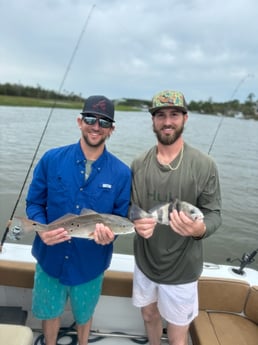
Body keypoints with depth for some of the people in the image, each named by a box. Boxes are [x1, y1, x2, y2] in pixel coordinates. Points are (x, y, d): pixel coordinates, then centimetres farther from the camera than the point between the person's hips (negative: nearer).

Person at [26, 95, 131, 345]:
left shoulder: (121, 173, -12)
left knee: (83, 315, 25)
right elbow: (34, 203, -4)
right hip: (50, 257, 1)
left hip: (90, 262, 0)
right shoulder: (51, 159, -11)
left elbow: (122, 217, -5)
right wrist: (42, 229, -22)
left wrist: (109, 233, -25)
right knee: (50, 312, 24)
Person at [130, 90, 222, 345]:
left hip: (180, 270, -3)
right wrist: (136, 223, -20)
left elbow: (213, 214, -9)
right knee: (150, 316, 28)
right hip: (145, 262, 4)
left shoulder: (204, 165, -15)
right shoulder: (138, 164, -4)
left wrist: (199, 229, -31)